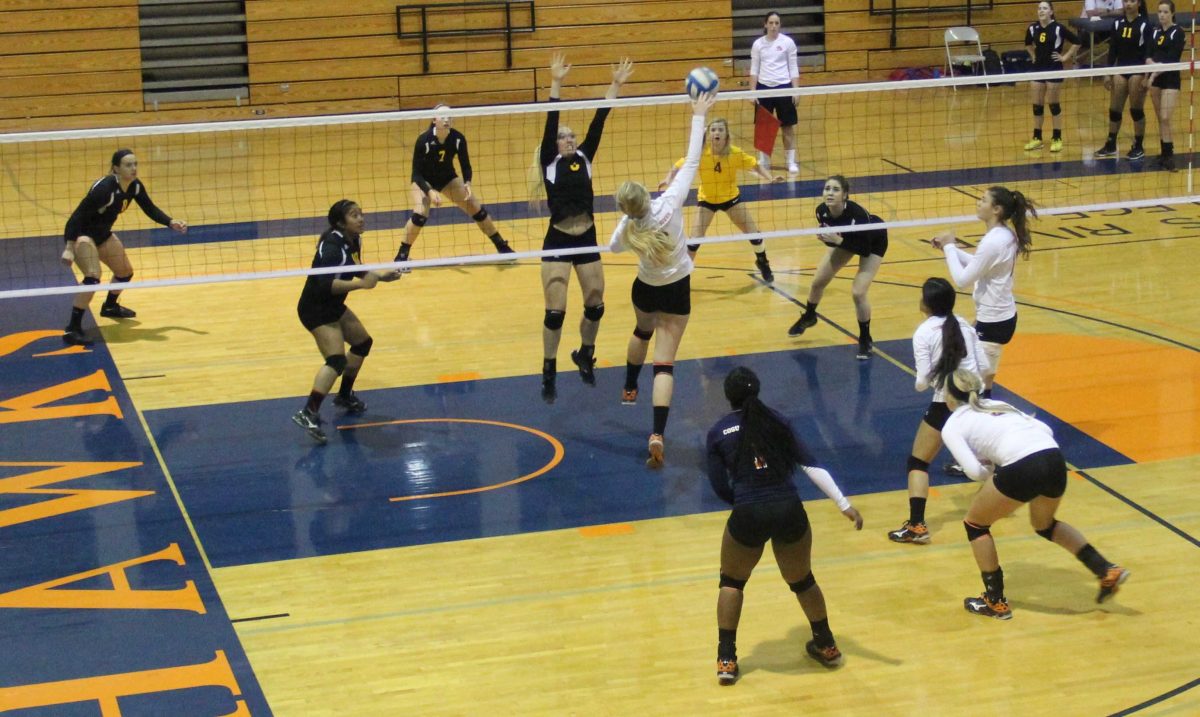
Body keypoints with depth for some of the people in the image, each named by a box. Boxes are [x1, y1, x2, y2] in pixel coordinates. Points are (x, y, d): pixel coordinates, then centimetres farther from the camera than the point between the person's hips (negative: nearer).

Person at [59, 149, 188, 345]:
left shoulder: (135, 186, -9)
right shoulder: (104, 188, -32)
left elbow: (151, 210, 5)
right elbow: (78, 215, -32)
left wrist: (172, 223, -12)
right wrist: (69, 248, -38)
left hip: (103, 234, 9)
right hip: (81, 235, -9)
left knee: (125, 272, 20)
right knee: (93, 277, -28)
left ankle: (110, 307, 49)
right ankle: (72, 330, -27)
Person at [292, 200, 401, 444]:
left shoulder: (353, 240, 2)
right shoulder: (333, 246, -25)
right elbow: (325, 283, -35)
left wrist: (380, 276, 11)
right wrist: (361, 284, -39)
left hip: (333, 306, 10)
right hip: (315, 309, -10)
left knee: (362, 342, 24)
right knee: (337, 360, -23)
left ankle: (345, 396, 39)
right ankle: (308, 414, -30)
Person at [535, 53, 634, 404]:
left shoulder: (584, 157, 8)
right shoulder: (550, 162, -3)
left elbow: (599, 121, 3)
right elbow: (550, 123, -12)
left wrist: (615, 85, -1)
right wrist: (556, 83, -20)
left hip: (587, 240, 4)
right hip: (558, 242, -4)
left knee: (596, 305, 9)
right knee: (555, 311, -6)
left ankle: (584, 356, 35)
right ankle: (549, 372, 9)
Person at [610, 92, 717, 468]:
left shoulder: (626, 227, -18)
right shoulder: (668, 203, -27)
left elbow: (613, 247, 6)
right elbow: (692, 162, -23)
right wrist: (698, 115, -18)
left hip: (646, 290, 2)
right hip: (677, 292, -2)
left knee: (642, 332, 36)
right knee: (664, 362, -6)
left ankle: (630, 389, 57)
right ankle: (657, 435, -20)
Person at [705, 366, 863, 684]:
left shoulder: (718, 432, 4)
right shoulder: (776, 420, 8)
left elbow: (720, 488, 3)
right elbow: (811, 466, 2)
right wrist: (844, 505, -1)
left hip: (748, 516, -2)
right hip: (789, 511, 2)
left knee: (731, 582, 22)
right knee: (802, 581, 26)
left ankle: (726, 660, 17)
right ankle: (827, 646, 40)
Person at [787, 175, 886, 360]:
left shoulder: (857, 214, -42)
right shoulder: (822, 211, -26)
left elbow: (865, 250, -34)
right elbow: (829, 236, -7)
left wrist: (839, 241, -42)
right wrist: (824, 237, -29)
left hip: (873, 241, -6)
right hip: (846, 238, 6)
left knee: (858, 292, -18)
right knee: (818, 282, 9)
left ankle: (866, 341, 4)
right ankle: (808, 317, 42)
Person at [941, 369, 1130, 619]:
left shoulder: (952, 426, 14)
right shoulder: (998, 405, 31)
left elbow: (974, 470, -1)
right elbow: (1046, 430, 25)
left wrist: (992, 474, 21)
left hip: (1022, 469, -6)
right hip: (1055, 458, 6)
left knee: (975, 523, 20)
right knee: (1044, 525, 35)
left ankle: (995, 602, 23)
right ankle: (1106, 570, 25)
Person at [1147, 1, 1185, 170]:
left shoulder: (1178, 32, -8)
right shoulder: (1155, 32, 10)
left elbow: (1173, 59, -15)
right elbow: (1148, 56, 5)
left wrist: (1157, 72, -21)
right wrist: (1153, 64, -16)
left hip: (1171, 80, -6)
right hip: (1155, 79, 6)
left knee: (1165, 118, -14)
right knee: (1160, 119, 7)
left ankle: (1169, 155, -9)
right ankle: (1165, 154, 13)